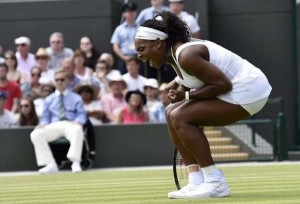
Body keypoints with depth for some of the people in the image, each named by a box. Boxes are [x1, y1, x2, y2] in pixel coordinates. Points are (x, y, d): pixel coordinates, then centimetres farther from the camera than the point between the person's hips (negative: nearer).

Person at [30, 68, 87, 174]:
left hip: (71, 125, -3)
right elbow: (46, 117, 19)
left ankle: (75, 163, -41)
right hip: (54, 126, 3)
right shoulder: (49, 99, 23)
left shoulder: (76, 98, 17)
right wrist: (42, 124, -6)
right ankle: (51, 165, -26)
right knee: (35, 134, -27)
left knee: (77, 130, -41)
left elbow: (82, 115, 7)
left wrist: (78, 121, -17)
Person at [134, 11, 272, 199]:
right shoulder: (174, 53, 6)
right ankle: (197, 181, 5)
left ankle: (215, 183, -15)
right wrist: (178, 84, 1)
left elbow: (223, 85, -24)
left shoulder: (186, 56, -24)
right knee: (171, 113, 9)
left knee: (180, 117, -19)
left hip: (247, 92, -11)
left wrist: (187, 95, -21)